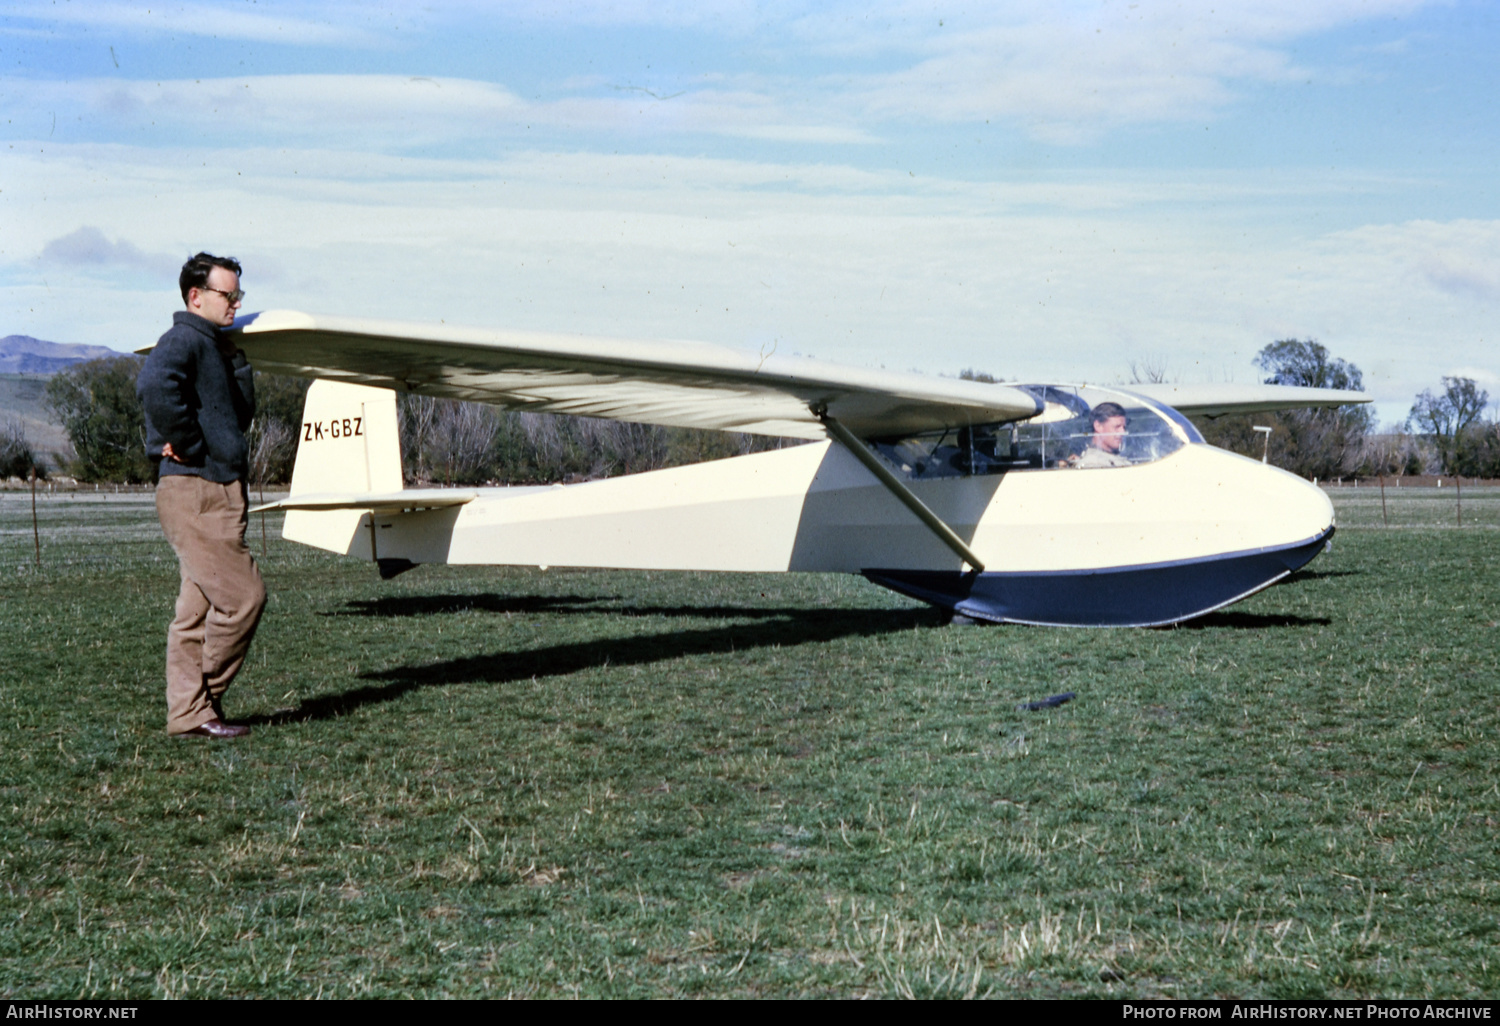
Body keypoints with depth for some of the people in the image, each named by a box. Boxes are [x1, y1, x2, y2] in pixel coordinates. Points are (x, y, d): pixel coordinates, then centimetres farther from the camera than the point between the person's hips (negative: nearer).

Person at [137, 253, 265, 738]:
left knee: (199, 607, 10)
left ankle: (189, 713, 14)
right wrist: (187, 446, -23)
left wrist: (237, 362, 9)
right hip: (195, 492, -10)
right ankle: (201, 705, 4)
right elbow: (154, 384, -32)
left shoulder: (214, 347, 21)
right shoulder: (184, 340, -11)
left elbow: (240, 414, 24)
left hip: (220, 492, 10)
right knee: (242, 595, -10)